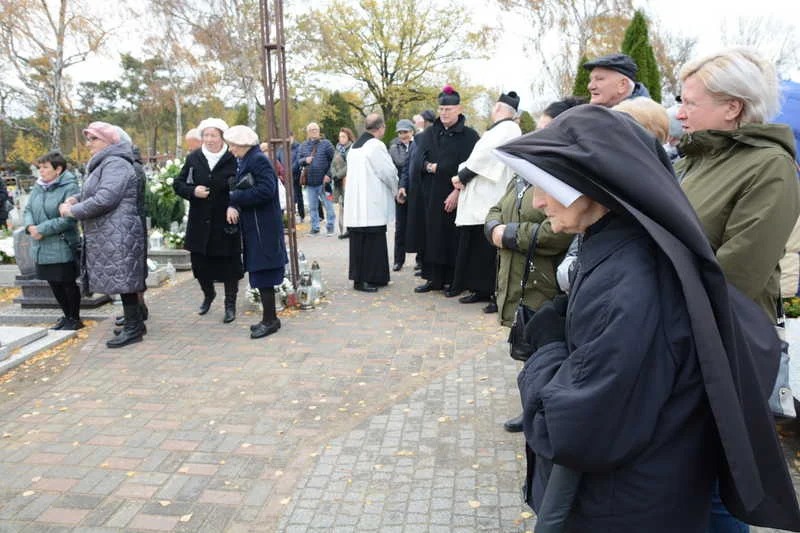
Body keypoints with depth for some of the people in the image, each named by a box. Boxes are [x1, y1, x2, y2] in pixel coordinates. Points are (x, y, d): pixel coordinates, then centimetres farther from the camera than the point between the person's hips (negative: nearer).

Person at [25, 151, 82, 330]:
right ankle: (67, 316, 30)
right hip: (41, 248, 7)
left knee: (68, 283, 4)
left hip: (62, 247, -7)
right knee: (53, 283, 15)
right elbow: (28, 210, 10)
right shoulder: (38, 187, 8)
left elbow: (68, 219, -20)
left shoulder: (70, 188, -13)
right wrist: (30, 226, -11)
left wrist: (42, 230, -19)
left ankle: (75, 318, 18)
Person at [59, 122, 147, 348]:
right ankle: (134, 323, 22)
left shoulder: (115, 163, -14)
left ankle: (133, 329, 2)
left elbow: (105, 199, -23)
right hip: (107, 236, 10)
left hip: (118, 235, -10)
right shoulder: (103, 164, 19)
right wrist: (76, 200, 4)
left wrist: (73, 210, -12)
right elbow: (96, 195, 24)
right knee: (123, 281, 14)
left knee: (122, 280, -5)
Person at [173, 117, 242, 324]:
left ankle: (230, 304, 21)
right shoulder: (193, 158, 4)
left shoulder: (233, 159, -6)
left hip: (226, 222, -3)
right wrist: (193, 191, -11)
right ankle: (208, 294, 40)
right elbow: (178, 184, 8)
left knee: (229, 264, 4)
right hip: (200, 222, 4)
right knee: (199, 262, 13)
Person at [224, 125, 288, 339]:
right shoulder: (245, 161, 13)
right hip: (253, 227, 9)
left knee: (263, 274, -3)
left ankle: (269, 320, 7)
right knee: (260, 273, 14)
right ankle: (270, 318, 24)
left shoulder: (258, 160, -14)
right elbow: (240, 189, 13)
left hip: (263, 228, -9)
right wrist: (232, 206, -7)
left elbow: (266, 190, -24)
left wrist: (235, 198, -15)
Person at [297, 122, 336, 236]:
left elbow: (333, 160, -4)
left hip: (323, 181, -3)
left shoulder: (326, 143, -1)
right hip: (310, 182, 4)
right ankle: (315, 227, 20)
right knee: (312, 207, 10)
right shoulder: (303, 146, 10)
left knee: (328, 205, 2)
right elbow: (298, 160, 8)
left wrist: (329, 174, -10)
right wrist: (305, 160, -14)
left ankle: (330, 227, 13)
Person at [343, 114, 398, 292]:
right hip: (372, 204, -8)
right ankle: (363, 279, -1)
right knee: (371, 241, -3)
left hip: (355, 205, 8)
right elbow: (389, 172, -9)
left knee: (359, 241, 11)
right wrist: (396, 190, 11)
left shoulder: (354, 146, 13)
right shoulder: (376, 145, -12)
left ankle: (359, 276, 17)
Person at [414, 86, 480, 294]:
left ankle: (451, 280, 8)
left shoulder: (469, 135, -1)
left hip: (455, 196, -4)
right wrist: (429, 166, -14)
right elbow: (421, 158, 9)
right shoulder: (430, 133, 12)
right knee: (433, 236, 5)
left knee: (452, 238, -1)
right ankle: (434, 279, 13)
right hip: (432, 195, 4)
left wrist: (457, 191, -15)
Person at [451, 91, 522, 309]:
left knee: (491, 248, -7)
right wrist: (461, 175, 1)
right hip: (478, 202, 10)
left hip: (491, 202, -10)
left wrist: (462, 175, -9)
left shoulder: (508, 129, -9)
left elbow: (484, 155, -16)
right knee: (477, 247, 12)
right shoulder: (495, 130, 21)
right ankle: (482, 290, 20)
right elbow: (478, 155, 17)